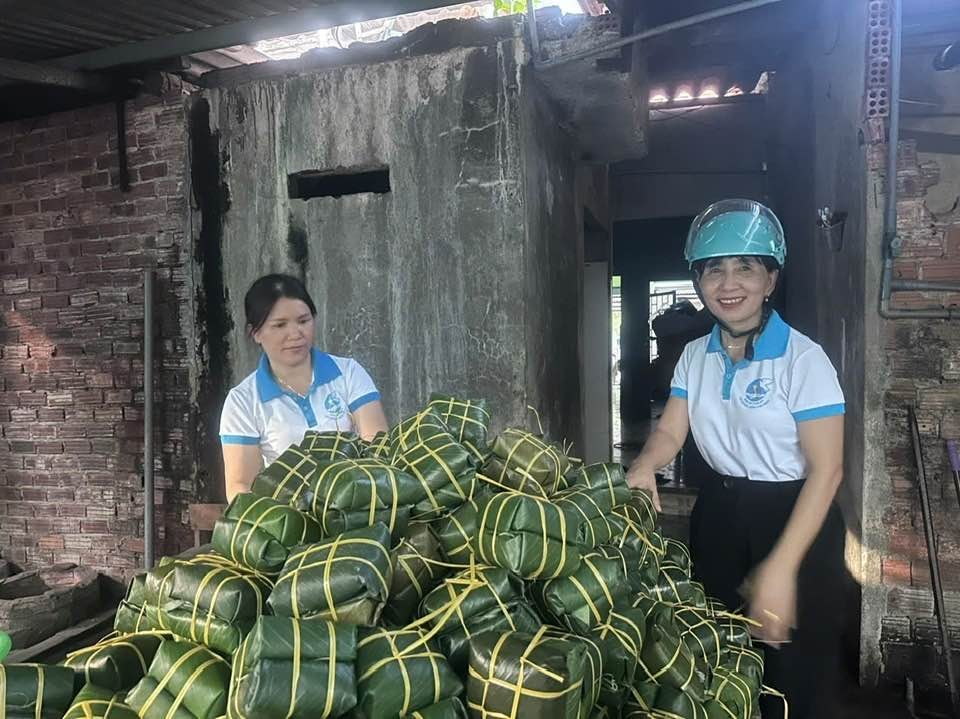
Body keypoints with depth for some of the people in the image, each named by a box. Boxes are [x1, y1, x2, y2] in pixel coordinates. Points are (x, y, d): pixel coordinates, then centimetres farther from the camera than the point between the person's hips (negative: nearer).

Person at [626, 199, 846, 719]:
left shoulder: (802, 358, -17)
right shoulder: (695, 355, 1)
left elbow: (826, 469, -18)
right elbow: (670, 431, 1)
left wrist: (781, 566, -23)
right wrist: (644, 465, -23)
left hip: (793, 517, -5)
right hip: (718, 513, 5)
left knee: (793, 671, 7)